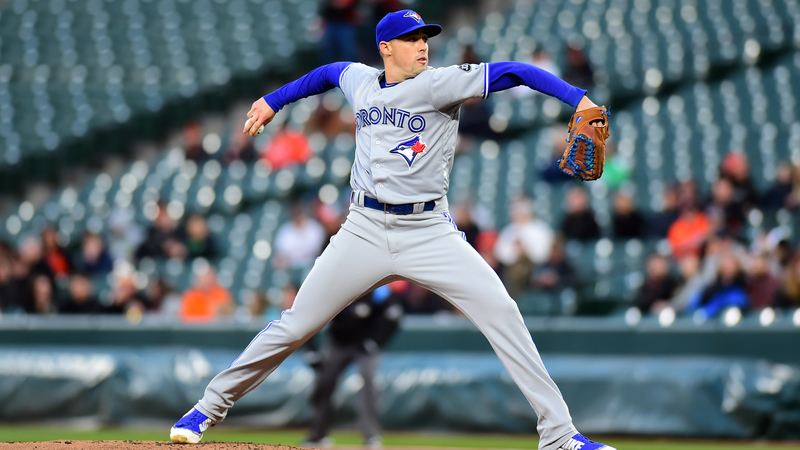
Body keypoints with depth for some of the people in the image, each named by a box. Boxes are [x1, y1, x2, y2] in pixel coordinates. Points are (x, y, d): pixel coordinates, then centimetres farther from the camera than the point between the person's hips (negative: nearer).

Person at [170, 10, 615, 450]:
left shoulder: (439, 84, -7)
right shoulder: (359, 81, 6)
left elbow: (513, 73, -17)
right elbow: (328, 73, 31)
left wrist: (580, 99, -28)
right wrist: (273, 101, 34)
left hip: (429, 232, -2)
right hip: (365, 230, 2)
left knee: (502, 314, -15)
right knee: (296, 324, 1)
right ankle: (211, 407, 17)